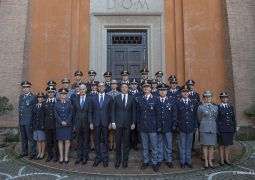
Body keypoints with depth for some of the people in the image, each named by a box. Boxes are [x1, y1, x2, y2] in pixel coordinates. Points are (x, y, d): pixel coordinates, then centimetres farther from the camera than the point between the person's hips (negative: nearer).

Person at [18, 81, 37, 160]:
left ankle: (33, 153, 9)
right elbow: (20, 108, 19)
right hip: (21, 121, 7)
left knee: (31, 138, -1)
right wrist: (19, 119, 12)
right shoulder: (20, 97, 17)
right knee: (23, 138, 15)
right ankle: (24, 152, 27)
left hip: (29, 121, -7)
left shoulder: (33, 97, -5)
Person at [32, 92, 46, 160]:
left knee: (42, 139, 5)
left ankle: (42, 154, 16)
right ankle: (39, 153, 22)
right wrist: (33, 125, 5)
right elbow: (33, 116, 9)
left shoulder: (44, 106, -5)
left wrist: (44, 125, -12)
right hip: (36, 126, 4)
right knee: (37, 140, 11)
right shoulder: (34, 106, 8)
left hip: (42, 126, -4)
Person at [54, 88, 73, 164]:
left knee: (67, 140, 1)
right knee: (60, 140, 4)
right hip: (59, 125, 1)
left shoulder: (69, 103, 5)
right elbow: (56, 114, 0)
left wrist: (66, 122, -12)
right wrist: (61, 122, -11)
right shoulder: (56, 104, 7)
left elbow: (71, 114, -1)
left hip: (68, 125, -1)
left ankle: (66, 156, 12)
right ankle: (61, 156, 12)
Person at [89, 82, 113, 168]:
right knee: (97, 142, 8)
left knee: (105, 141, 7)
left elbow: (111, 111, 3)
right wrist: (91, 122, -1)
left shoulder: (109, 98, 3)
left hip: (105, 123, -1)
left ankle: (105, 159, 19)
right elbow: (90, 111, 6)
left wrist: (110, 122, -3)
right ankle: (97, 158, 21)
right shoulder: (93, 98, 6)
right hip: (96, 123, 1)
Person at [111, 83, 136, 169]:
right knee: (118, 143, 5)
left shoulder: (132, 98, 4)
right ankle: (118, 160, 20)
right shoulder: (116, 98, 4)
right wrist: (113, 122, -4)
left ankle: (125, 160, 20)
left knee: (126, 143, 7)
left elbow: (134, 111, 4)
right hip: (118, 123, 0)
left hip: (128, 124, 0)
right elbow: (113, 111, 3)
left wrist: (133, 123, -2)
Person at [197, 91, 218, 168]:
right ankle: (206, 161, 12)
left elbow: (216, 118, 19)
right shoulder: (200, 107, -2)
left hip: (213, 129, 3)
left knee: (211, 145, 7)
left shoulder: (215, 107, 8)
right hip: (204, 129, -3)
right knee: (205, 145, 2)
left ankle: (210, 161, 19)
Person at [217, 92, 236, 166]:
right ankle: (222, 160, 14)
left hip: (229, 129, 4)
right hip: (221, 129, -4)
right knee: (222, 145, 5)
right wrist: (217, 130, -12)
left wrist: (234, 129, 5)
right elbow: (216, 119, -7)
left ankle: (226, 159, 23)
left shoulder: (231, 107, 6)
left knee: (227, 144, 12)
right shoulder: (218, 107, -6)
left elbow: (233, 119, 9)